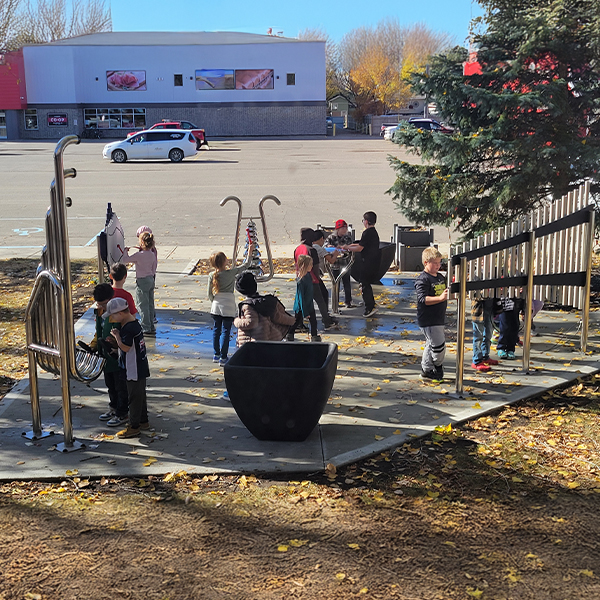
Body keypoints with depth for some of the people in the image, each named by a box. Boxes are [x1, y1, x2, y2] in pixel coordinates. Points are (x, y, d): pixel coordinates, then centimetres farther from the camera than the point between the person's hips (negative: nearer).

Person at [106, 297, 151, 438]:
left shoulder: (128, 328, -23)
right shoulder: (135, 323, 8)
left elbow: (125, 347, -23)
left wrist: (117, 336, -12)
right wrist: (117, 337, 7)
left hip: (134, 370, -10)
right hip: (140, 368, 10)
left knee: (134, 397, 0)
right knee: (140, 395, 19)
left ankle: (134, 427, 8)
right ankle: (143, 421, 31)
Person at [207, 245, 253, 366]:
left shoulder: (212, 275, -2)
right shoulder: (231, 272, -12)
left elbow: (210, 294, 2)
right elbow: (246, 265, 0)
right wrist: (250, 252, 10)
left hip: (216, 306, 4)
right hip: (228, 307, -4)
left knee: (216, 329, 16)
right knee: (226, 331, 1)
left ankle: (216, 354, 26)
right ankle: (223, 358, 2)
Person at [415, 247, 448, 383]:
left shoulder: (441, 277, 13)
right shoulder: (422, 280, -14)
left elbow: (445, 293, 27)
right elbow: (422, 299, -25)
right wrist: (440, 298, -34)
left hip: (439, 319, 9)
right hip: (428, 320, -9)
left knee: (431, 345, 17)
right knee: (439, 346, -7)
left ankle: (426, 371, 27)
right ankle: (438, 371, 12)